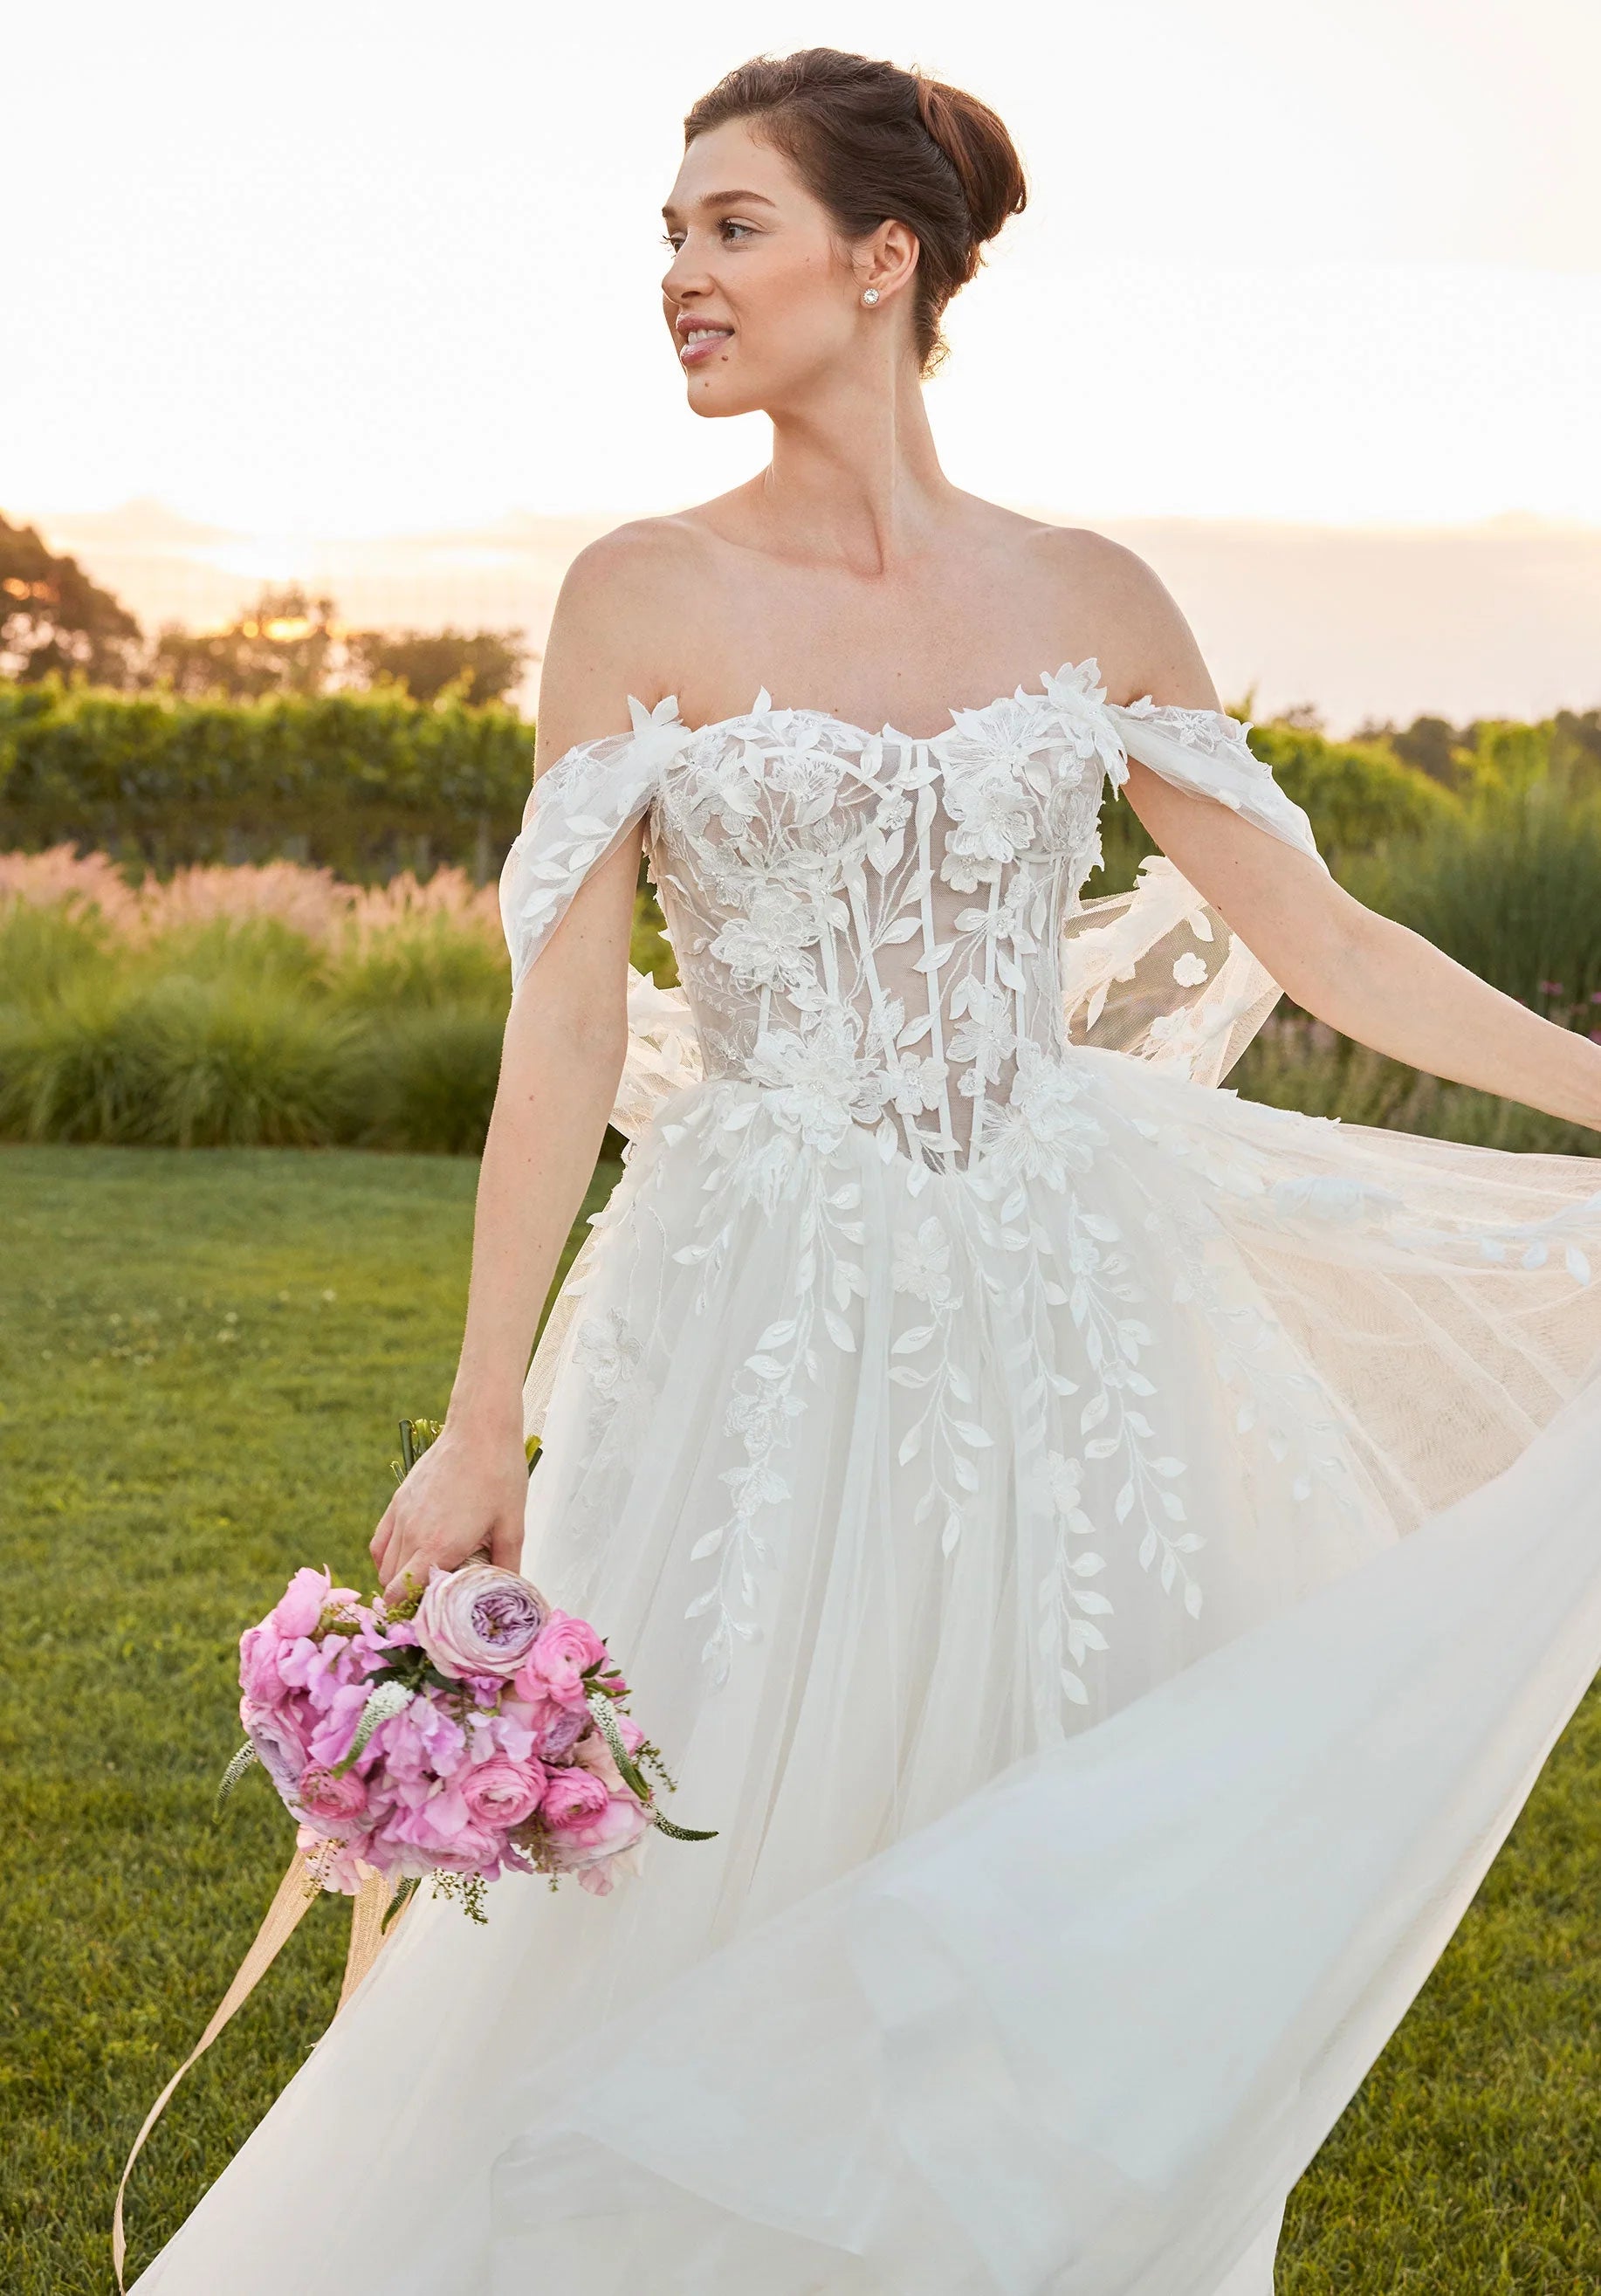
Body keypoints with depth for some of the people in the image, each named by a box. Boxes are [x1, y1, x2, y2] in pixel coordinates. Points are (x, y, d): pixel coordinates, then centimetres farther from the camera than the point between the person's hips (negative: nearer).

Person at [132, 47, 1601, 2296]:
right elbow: (567, 1028, -4)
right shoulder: (646, 596, -1)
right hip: (766, 1342, -2)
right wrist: (484, 1422, -8)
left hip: (1061, 1342, 2)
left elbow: (1320, 942, 9)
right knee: (709, 1901, 3)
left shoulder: (1089, 599, 4)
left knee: (1064, 1935, 10)